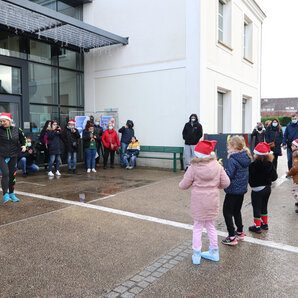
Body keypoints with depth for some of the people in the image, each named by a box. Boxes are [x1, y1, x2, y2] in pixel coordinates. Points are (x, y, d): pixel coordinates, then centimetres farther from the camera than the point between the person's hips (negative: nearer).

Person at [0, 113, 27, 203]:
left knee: (12, 175, 9)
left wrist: (24, 145, -2)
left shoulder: (17, 130, 1)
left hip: (13, 156, 3)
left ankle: (11, 194, 24)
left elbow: (23, 139, 15)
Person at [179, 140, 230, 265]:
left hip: (198, 202, -3)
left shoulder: (193, 167, -14)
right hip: (212, 200, 3)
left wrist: (181, 184, 14)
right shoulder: (217, 166, -5)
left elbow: (184, 185, -8)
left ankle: (196, 255, 17)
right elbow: (226, 183, -2)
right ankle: (214, 252, 31)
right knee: (211, 226, 19)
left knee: (198, 227, 11)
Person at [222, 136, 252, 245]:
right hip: (242, 188, 8)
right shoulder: (245, 157, 4)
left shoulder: (232, 159, -21)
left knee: (227, 211, 2)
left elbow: (229, 175, -22)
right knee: (237, 211, 22)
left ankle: (232, 237, 3)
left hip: (233, 190, -8)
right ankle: (240, 233, 32)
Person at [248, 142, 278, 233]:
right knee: (264, 206, 21)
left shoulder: (253, 165, -22)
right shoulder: (270, 164, -5)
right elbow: (274, 177, 1)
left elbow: (249, 178, -18)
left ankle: (257, 227, 13)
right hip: (267, 188, 6)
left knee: (257, 208, 5)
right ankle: (264, 223, 34)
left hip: (257, 190, -6)